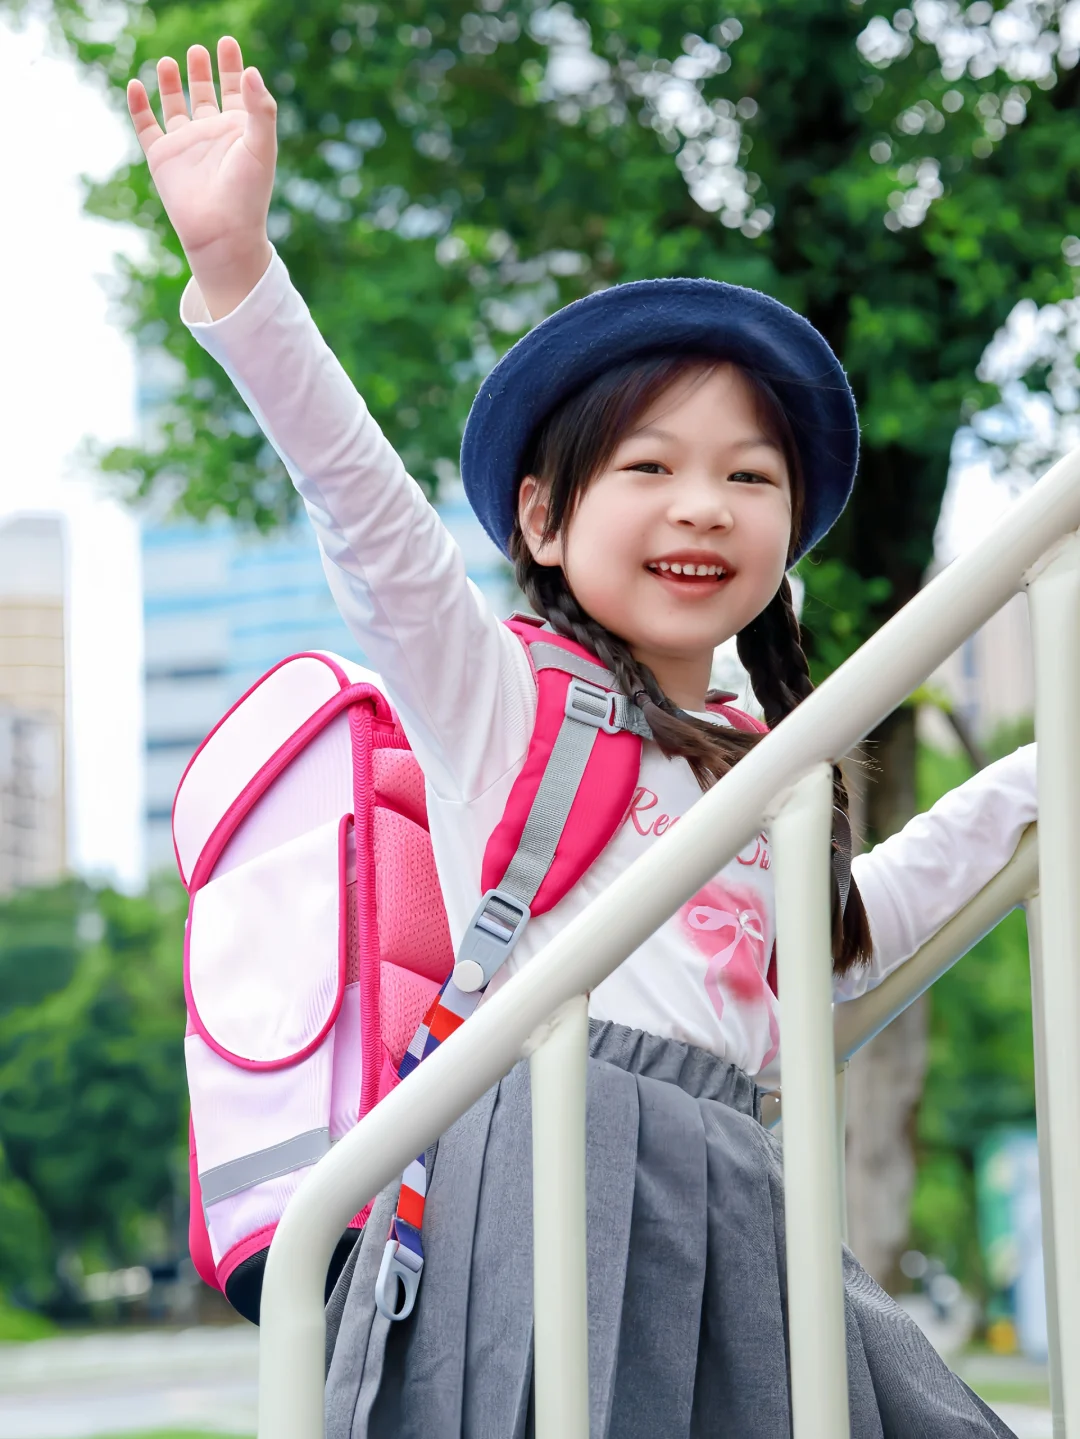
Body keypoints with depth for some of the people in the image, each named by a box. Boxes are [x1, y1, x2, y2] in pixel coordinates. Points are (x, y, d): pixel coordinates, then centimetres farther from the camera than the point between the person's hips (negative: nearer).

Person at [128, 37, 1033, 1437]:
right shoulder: (504, 693, 5)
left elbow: (839, 938, 42)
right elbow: (364, 501, -9)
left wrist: (1024, 789, 44)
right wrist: (234, 257, -21)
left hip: (732, 1202, 7)